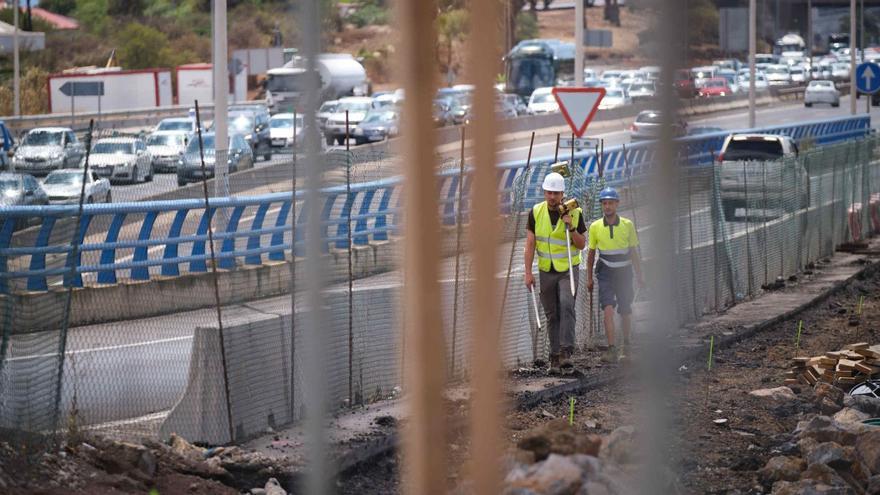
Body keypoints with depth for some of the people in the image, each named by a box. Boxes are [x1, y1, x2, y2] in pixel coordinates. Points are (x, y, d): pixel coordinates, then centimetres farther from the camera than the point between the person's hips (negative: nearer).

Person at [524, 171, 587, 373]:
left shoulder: (575, 212, -6)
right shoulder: (536, 212, -1)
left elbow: (582, 245, -2)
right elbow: (530, 243, 2)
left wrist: (571, 228, -20)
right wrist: (528, 272, -3)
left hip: (568, 270, -3)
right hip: (546, 271, 3)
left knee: (567, 306, -22)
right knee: (552, 315, 6)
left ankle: (566, 351, -25)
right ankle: (555, 357, 13)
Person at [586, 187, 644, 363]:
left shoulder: (627, 225, -1)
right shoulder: (595, 227, -1)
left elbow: (633, 252, 6)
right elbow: (591, 254, 8)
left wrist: (639, 276, 6)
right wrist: (589, 278, 8)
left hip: (624, 271, 1)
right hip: (606, 272, -1)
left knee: (625, 311, 9)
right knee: (608, 308, -17)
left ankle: (626, 342, 34)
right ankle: (612, 349, -20)